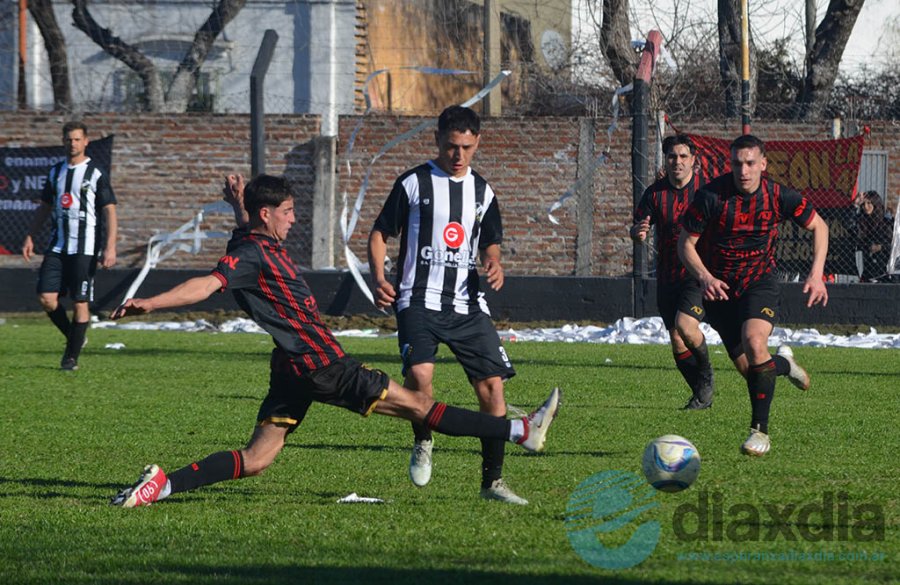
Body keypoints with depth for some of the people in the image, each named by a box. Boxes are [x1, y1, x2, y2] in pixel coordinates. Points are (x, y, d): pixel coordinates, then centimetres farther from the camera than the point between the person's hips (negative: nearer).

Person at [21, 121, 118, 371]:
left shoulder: (96, 173, -4)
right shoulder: (55, 171, 12)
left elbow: (110, 212, -6)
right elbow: (44, 207, 21)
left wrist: (110, 247, -15)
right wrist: (30, 237, 12)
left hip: (84, 248, -5)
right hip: (58, 245, 5)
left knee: (80, 303, -5)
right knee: (46, 297, -5)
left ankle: (72, 357, 4)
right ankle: (74, 337, 17)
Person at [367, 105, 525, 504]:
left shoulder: (482, 191, 13)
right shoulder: (414, 183, 1)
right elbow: (380, 233, 5)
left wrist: (493, 264, -1)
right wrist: (379, 278, -12)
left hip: (467, 304, 4)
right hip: (419, 302, -4)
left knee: (492, 384, -5)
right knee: (419, 372, -27)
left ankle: (492, 482, 6)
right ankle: (423, 441, 4)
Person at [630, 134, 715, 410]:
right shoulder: (655, 193, 2)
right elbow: (637, 229, 4)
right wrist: (638, 232, -20)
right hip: (667, 275, 4)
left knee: (685, 326, -23)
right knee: (676, 342, 3)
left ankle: (706, 376, 2)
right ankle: (702, 395, 20)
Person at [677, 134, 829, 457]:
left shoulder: (778, 196, -13)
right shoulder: (710, 196, -18)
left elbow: (818, 226, 4)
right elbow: (685, 243, -8)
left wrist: (816, 274, -7)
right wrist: (704, 278, -26)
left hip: (760, 281, -1)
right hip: (719, 287, 1)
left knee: (754, 342, -28)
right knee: (747, 367, -1)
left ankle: (760, 430, -17)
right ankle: (783, 363, 38)